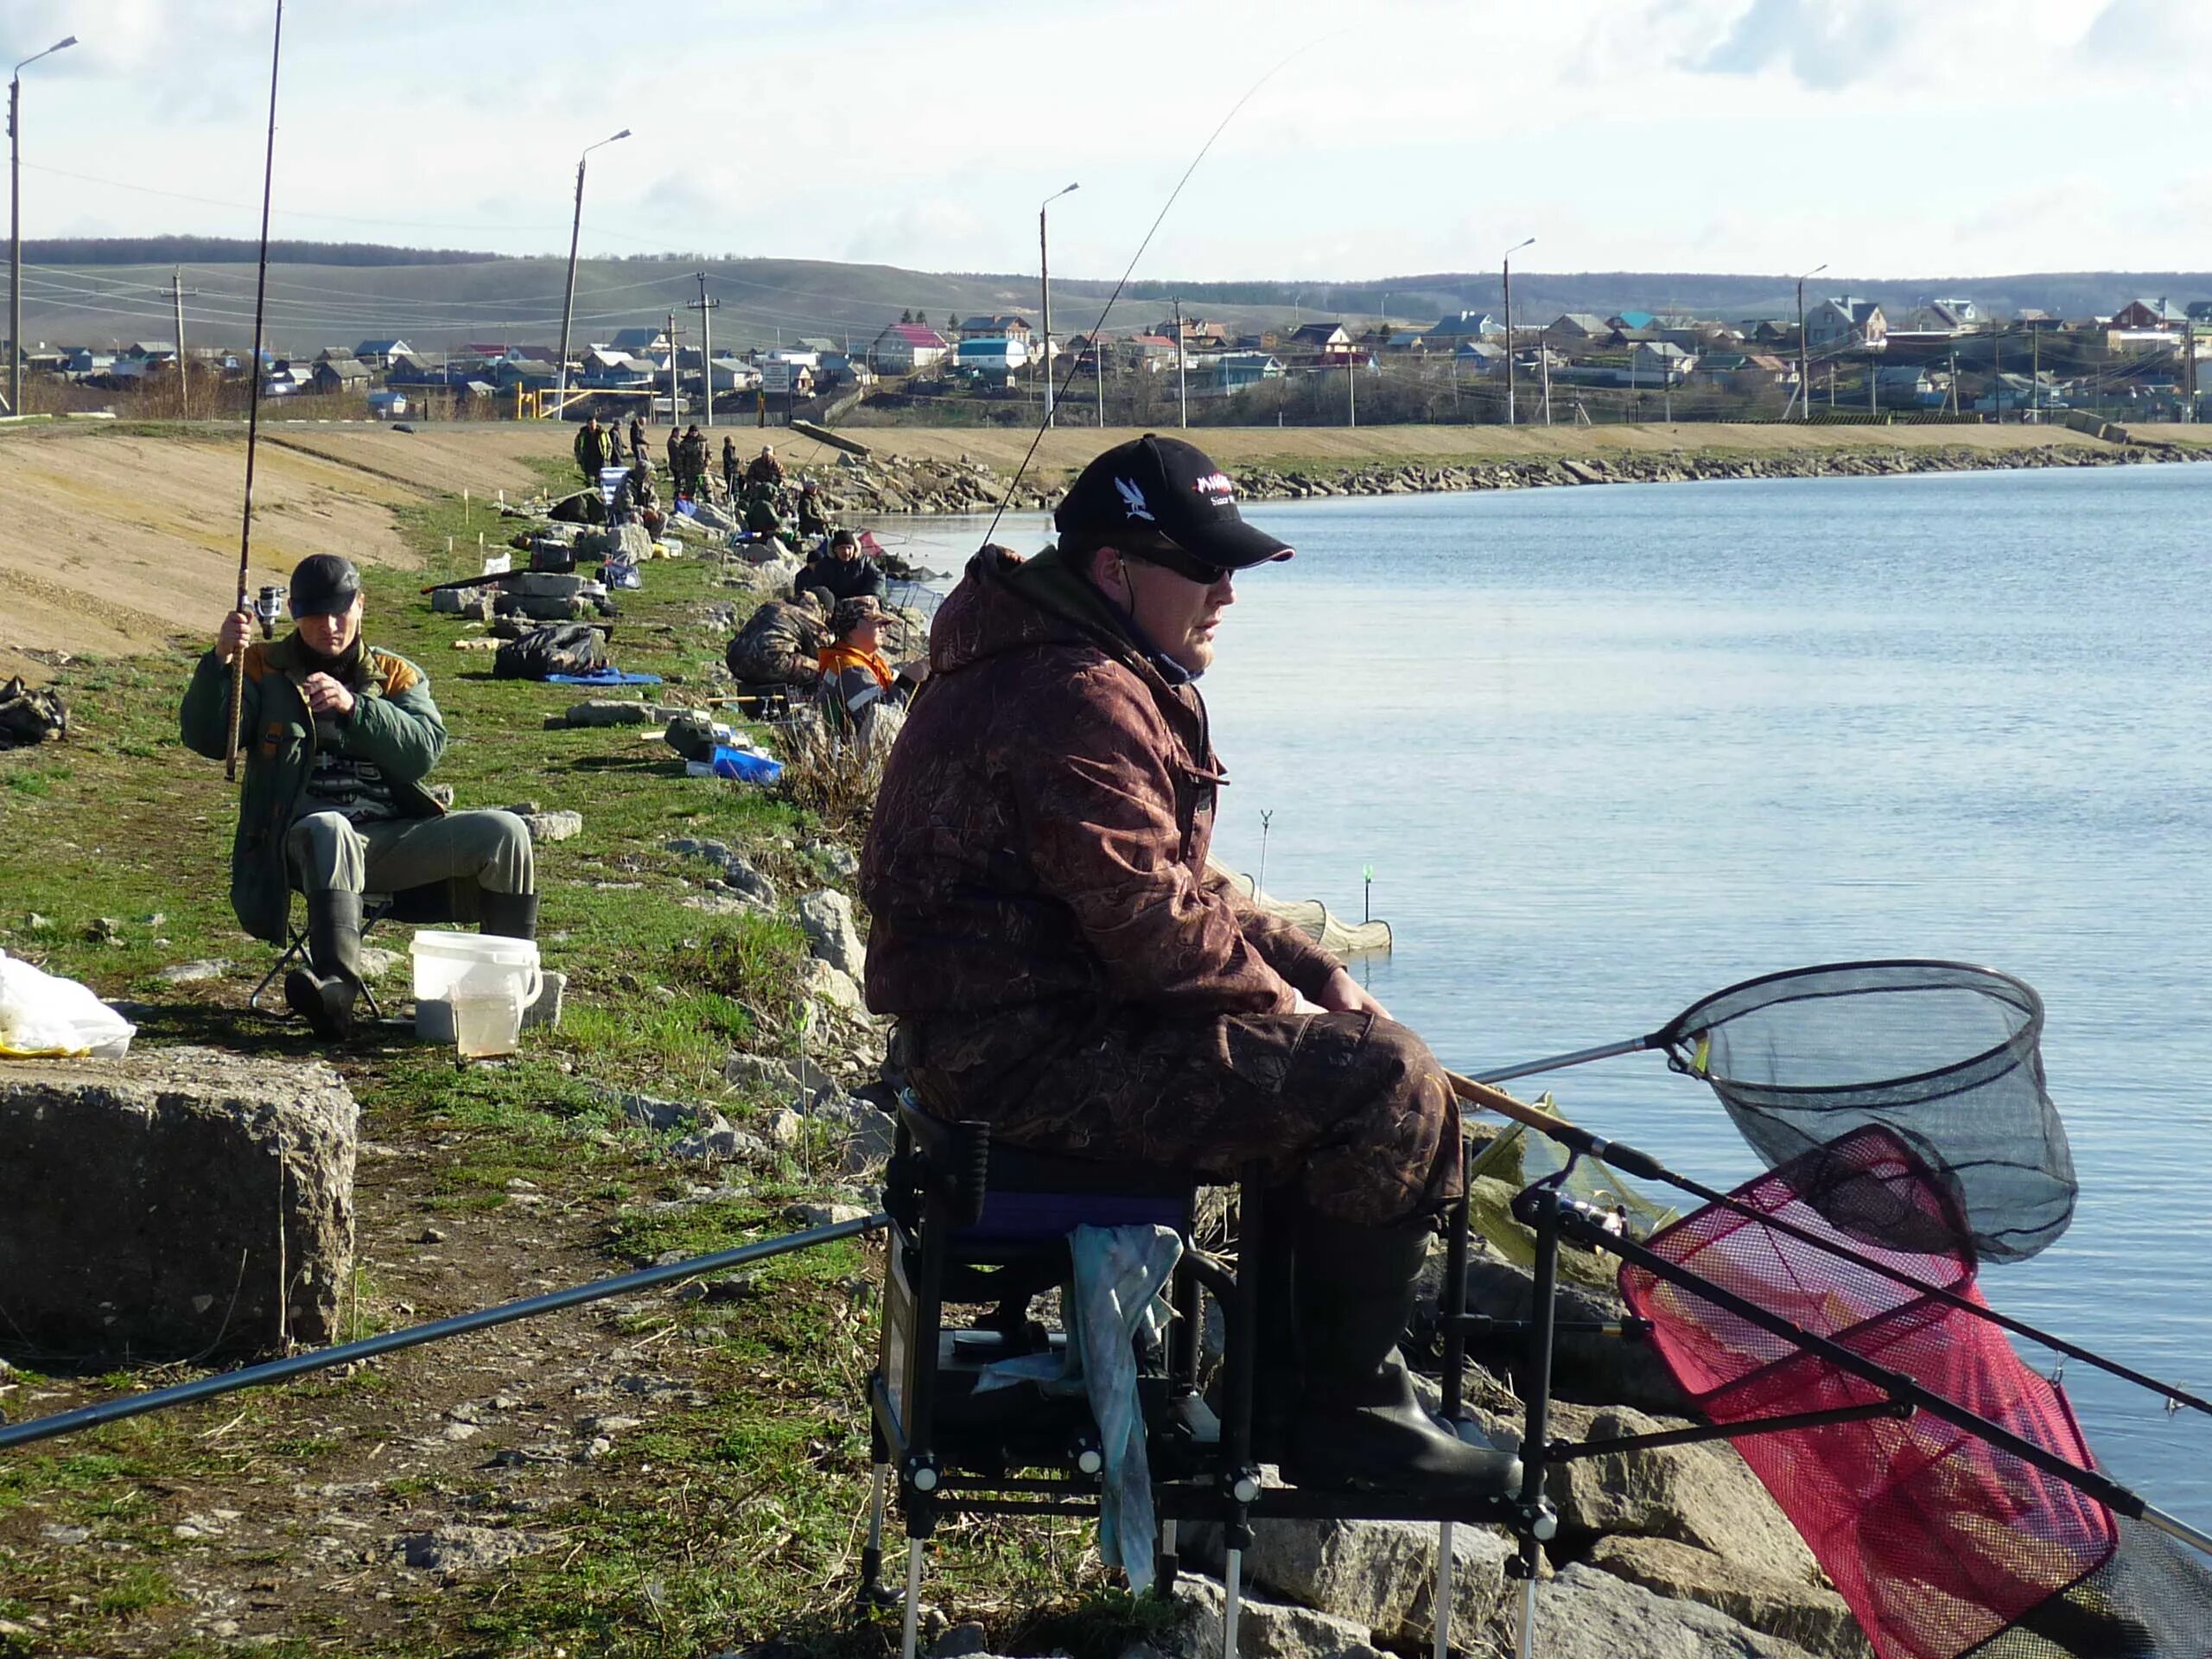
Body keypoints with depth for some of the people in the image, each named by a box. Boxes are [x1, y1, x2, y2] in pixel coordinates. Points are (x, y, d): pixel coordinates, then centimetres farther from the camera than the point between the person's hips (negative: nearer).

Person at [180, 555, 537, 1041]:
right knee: (329, 830, -40)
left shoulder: (396, 675, 19)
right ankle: (336, 987, -54)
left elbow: (424, 750, -1)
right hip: (307, 838, -3)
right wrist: (219, 663, -16)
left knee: (503, 831, -19)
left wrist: (354, 706, -17)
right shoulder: (264, 669, 15)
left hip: (397, 837, 3)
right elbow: (206, 739, 0)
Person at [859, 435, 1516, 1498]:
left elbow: (1174, 889, 23)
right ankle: (1344, 1414, -3)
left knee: (1349, 1046, 20)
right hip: (1032, 1055, -12)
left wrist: (1309, 970, 9)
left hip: (1036, 1020, 12)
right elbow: (1151, 925, -24)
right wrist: (1282, 998, -7)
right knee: (1388, 1089, -15)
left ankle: (1289, 1386, 21)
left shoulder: (1111, 678, 18)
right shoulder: (1075, 702, -19)